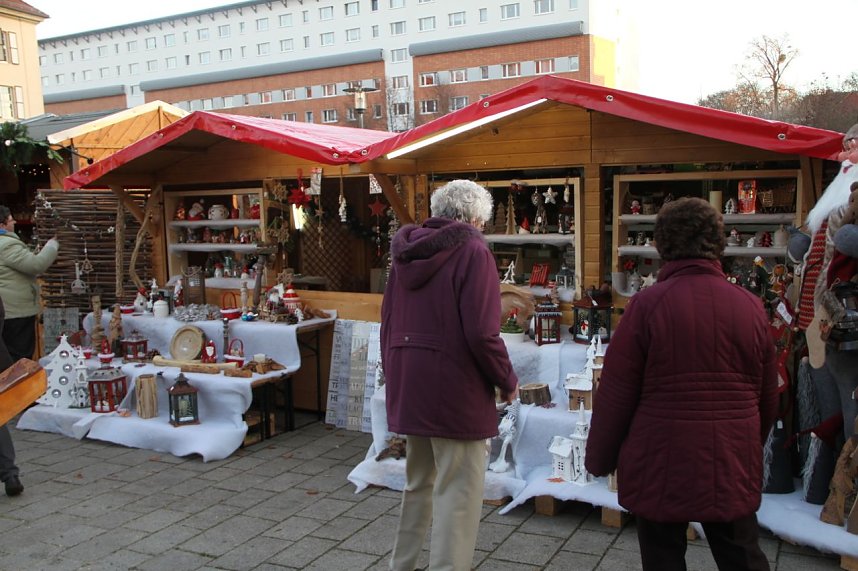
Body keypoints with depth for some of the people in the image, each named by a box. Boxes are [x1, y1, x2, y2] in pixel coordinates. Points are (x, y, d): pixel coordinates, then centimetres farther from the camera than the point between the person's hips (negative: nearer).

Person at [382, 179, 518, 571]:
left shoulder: (407, 251, 9)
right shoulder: (471, 250, -12)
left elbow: (388, 322, 13)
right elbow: (481, 333, -20)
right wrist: (508, 381, -5)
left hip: (407, 387, 8)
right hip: (454, 389, -8)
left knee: (418, 482, 23)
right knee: (457, 494, 2)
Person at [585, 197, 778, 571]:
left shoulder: (648, 304, -13)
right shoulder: (750, 306, -1)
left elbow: (615, 394, -10)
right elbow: (767, 396, 9)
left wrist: (599, 459, 2)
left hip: (661, 468, -3)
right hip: (734, 468, 4)